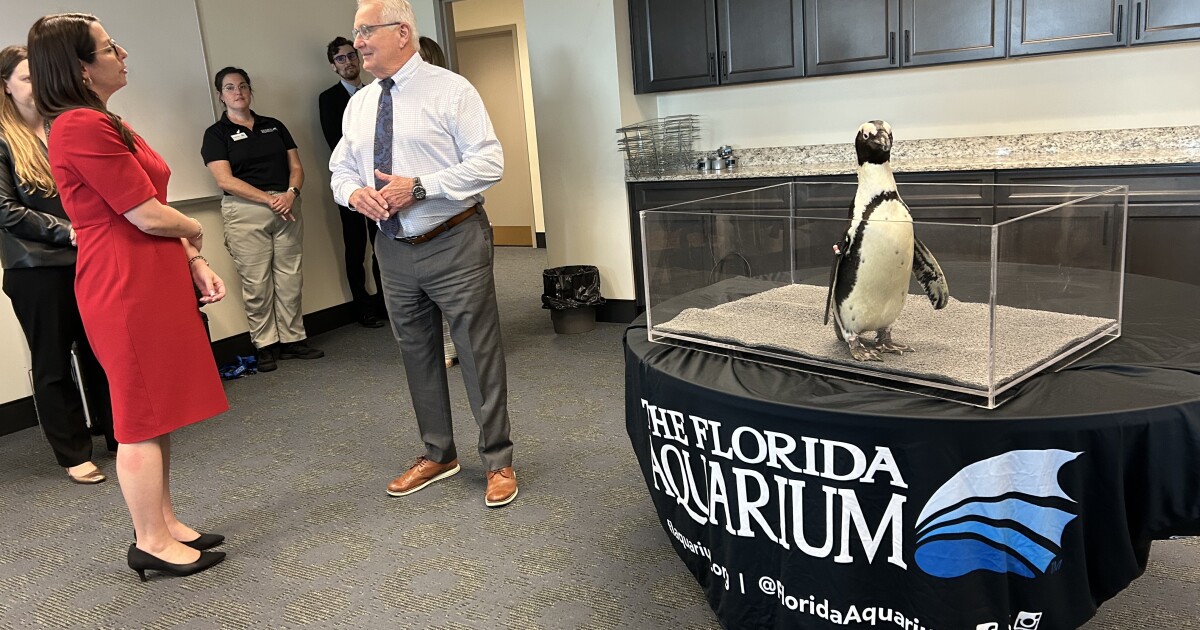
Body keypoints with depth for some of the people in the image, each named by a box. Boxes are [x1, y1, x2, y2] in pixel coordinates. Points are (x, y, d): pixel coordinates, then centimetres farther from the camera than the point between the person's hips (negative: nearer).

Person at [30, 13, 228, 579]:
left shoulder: (102, 123, 15)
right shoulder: (83, 126, -17)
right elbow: (149, 216, -19)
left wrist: (194, 264, 6)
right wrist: (195, 233, 2)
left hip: (151, 281, 10)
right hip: (128, 288, -10)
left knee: (154, 410, 16)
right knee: (144, 418, 0)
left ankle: (164, 522, 28)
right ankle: (152, 543, 13)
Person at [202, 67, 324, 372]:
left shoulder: (274, 126, 15)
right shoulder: (216, 134, 3)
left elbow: (296, 166, 10)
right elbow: (225, 180, -8)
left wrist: (291, 193, -12)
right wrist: (270, 199, -15)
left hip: (287, 207, 4)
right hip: (246, 211, -3)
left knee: (290, 277, 4)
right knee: (256, 282, -2)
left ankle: (293, 338, 13)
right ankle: (265, 344, 8)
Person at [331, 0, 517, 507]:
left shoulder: (450, 90, -7)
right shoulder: (358, 105, 11)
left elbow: (489, 162, -13)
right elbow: (341, 169, 16)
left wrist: (419, 186, -22)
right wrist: (353, 191, -9)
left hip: (454, 245, -6)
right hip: (395, 250, 7)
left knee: (479, 354, 0)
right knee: (416, 355, 15)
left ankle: (498, 461, 16)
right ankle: (437, 455, 32)